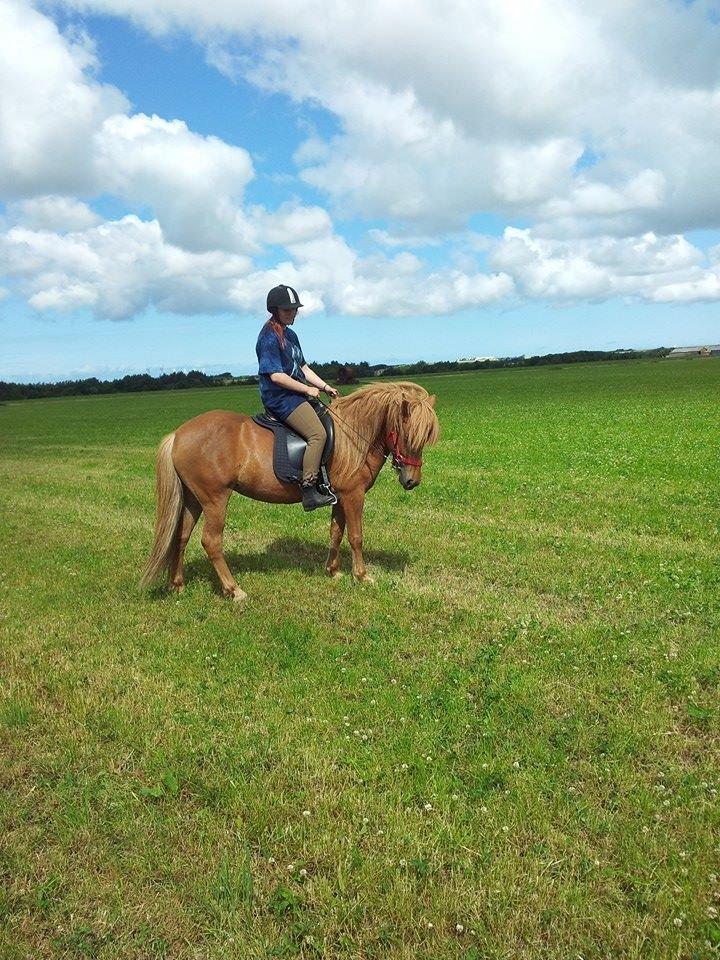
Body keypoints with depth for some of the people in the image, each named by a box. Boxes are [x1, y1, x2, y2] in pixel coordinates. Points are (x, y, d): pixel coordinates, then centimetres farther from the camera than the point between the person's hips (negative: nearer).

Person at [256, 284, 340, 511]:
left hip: (297, 394, 10)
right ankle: (309, 491, -22)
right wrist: (307, 389, -14)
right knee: (318, 433, -24)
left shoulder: (290, 334, 17)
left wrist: (325, 387, 11)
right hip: (280, 398, -10)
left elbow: (302, 367, 22)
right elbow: (276, 375, -20)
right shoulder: (269, 337, -13)